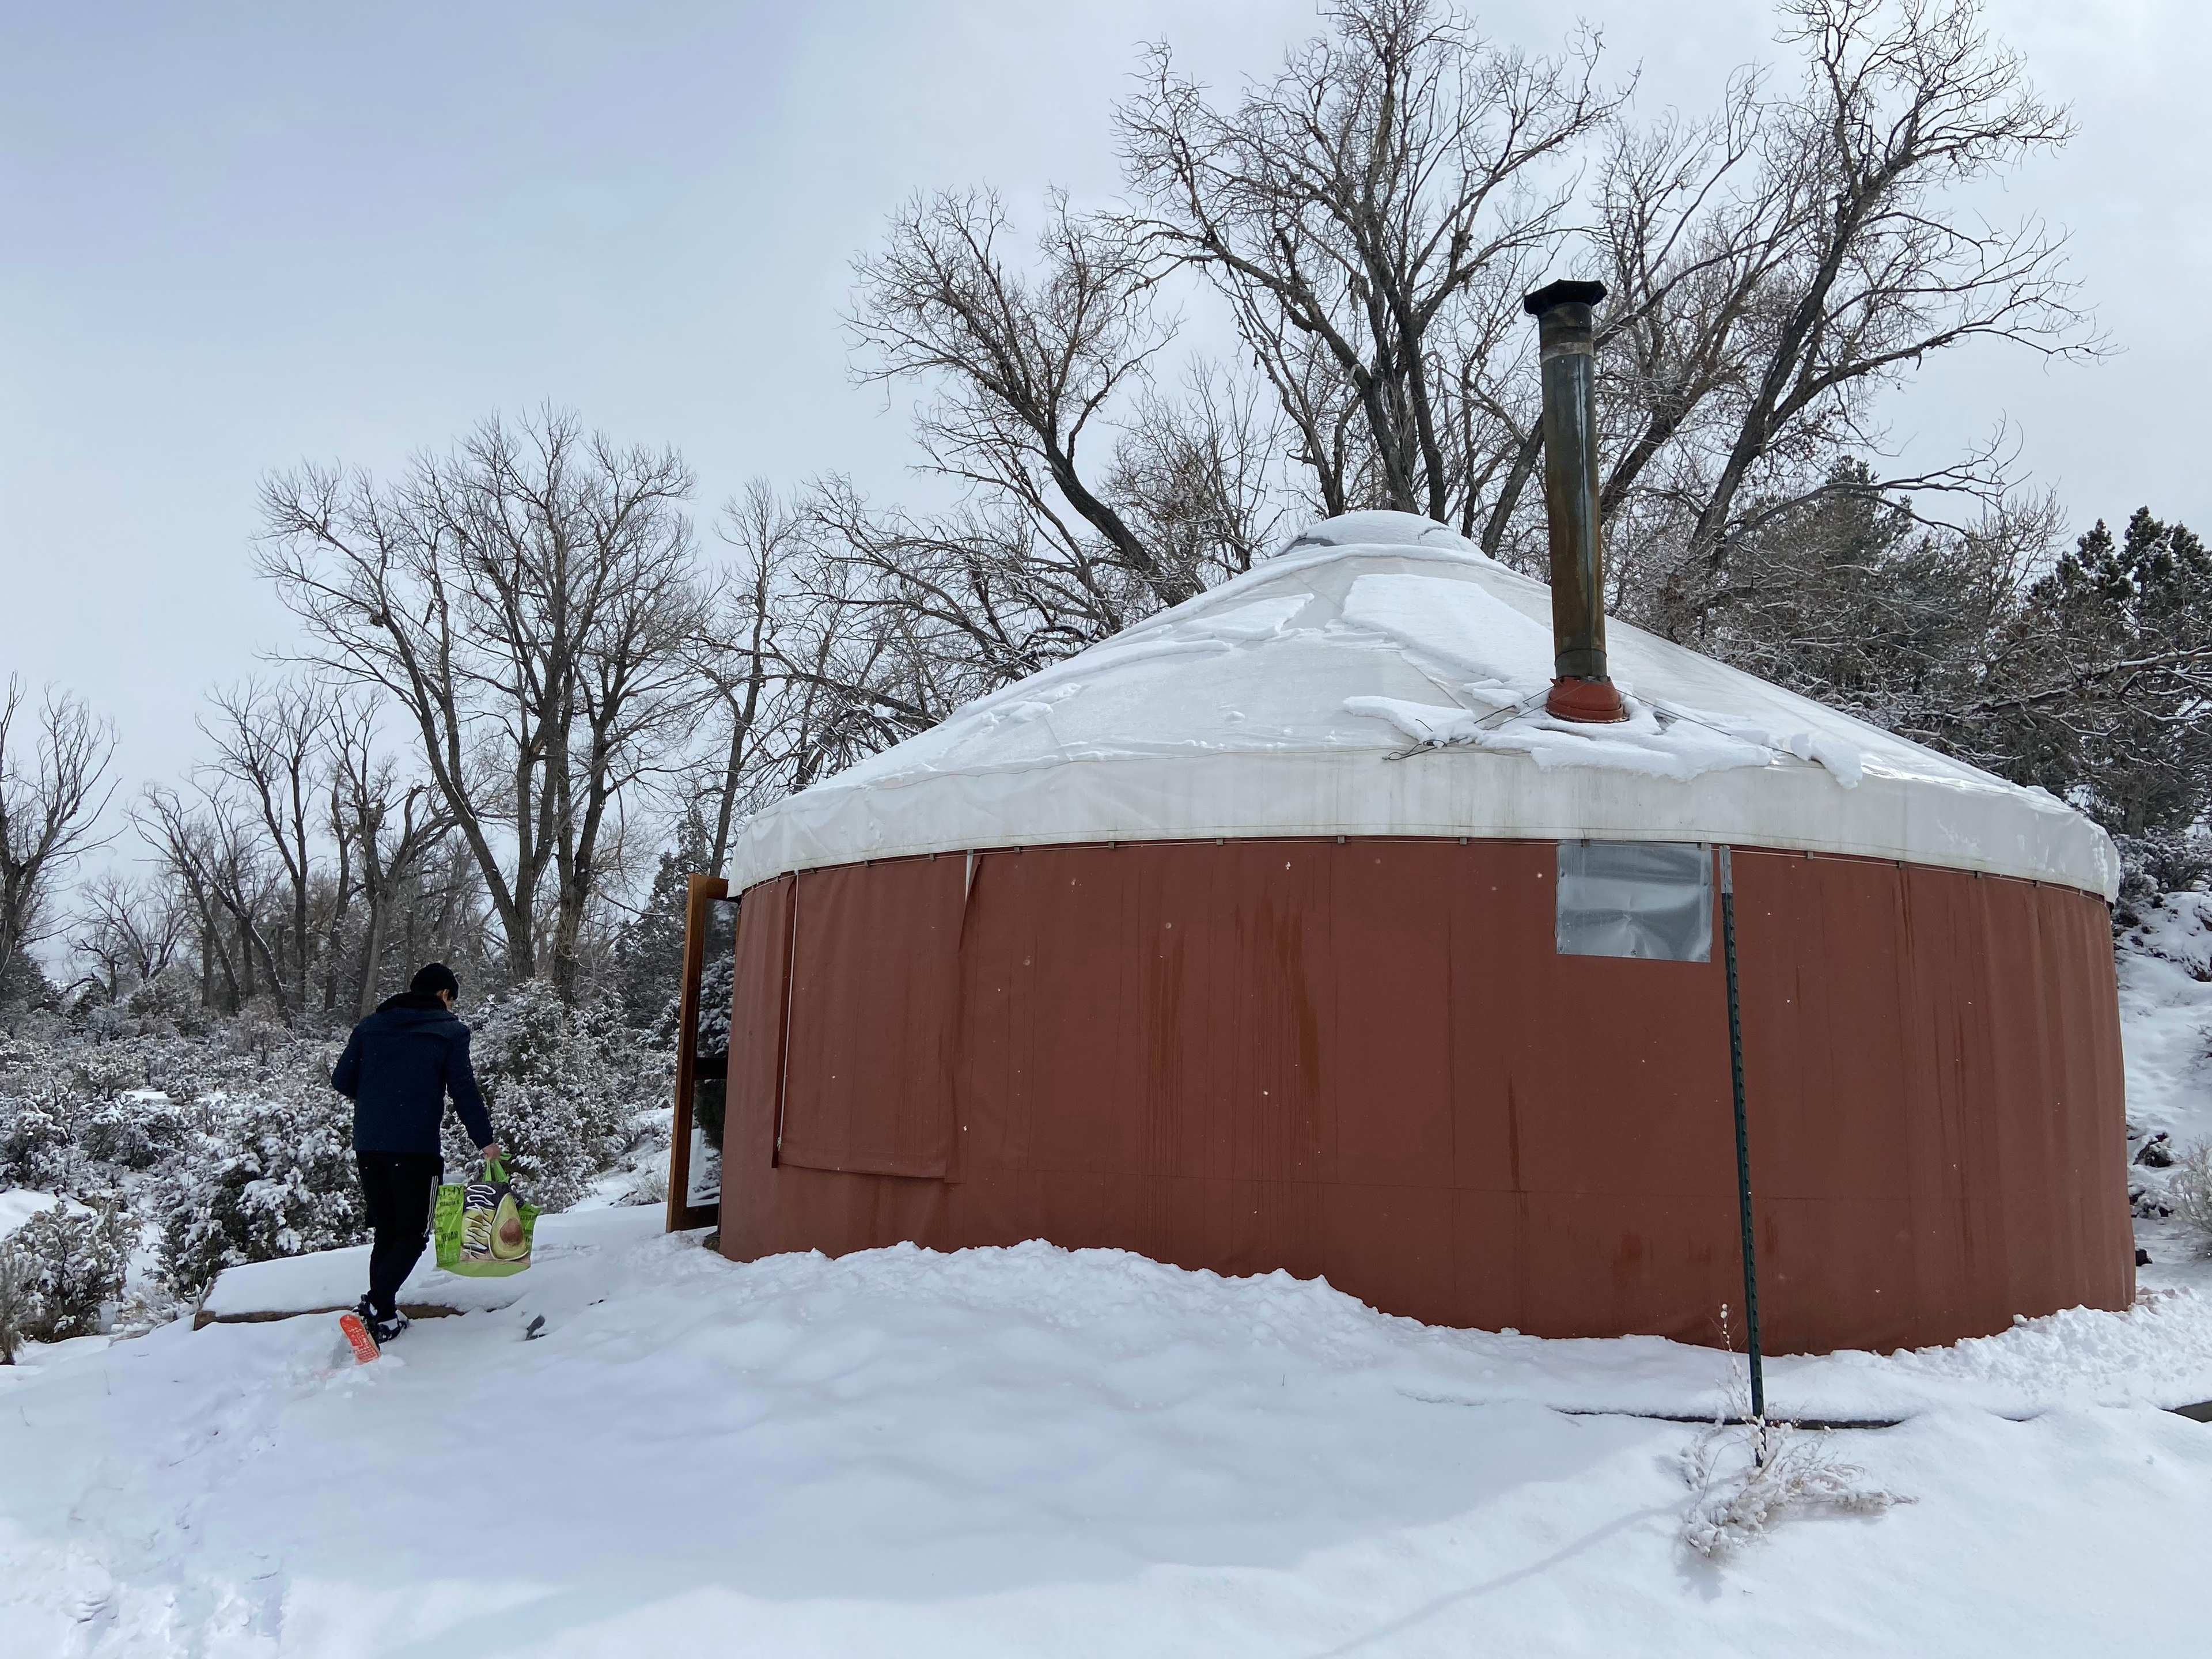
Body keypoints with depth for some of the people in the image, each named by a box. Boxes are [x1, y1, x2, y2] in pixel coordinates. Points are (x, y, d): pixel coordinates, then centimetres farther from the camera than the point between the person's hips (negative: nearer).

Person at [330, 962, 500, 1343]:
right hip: (416, 1147, -5)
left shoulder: (370, 1026, 14)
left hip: (368, 1146, 5)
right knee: (413, 1234, 3)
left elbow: (341, 1081, 12)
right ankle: (375, 1307, -18)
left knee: (386, 1233, 16)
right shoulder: (451, 1030, 1)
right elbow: (464, 1089, -7)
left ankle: (382, 1317, 13)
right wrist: (485, 1139, -2)